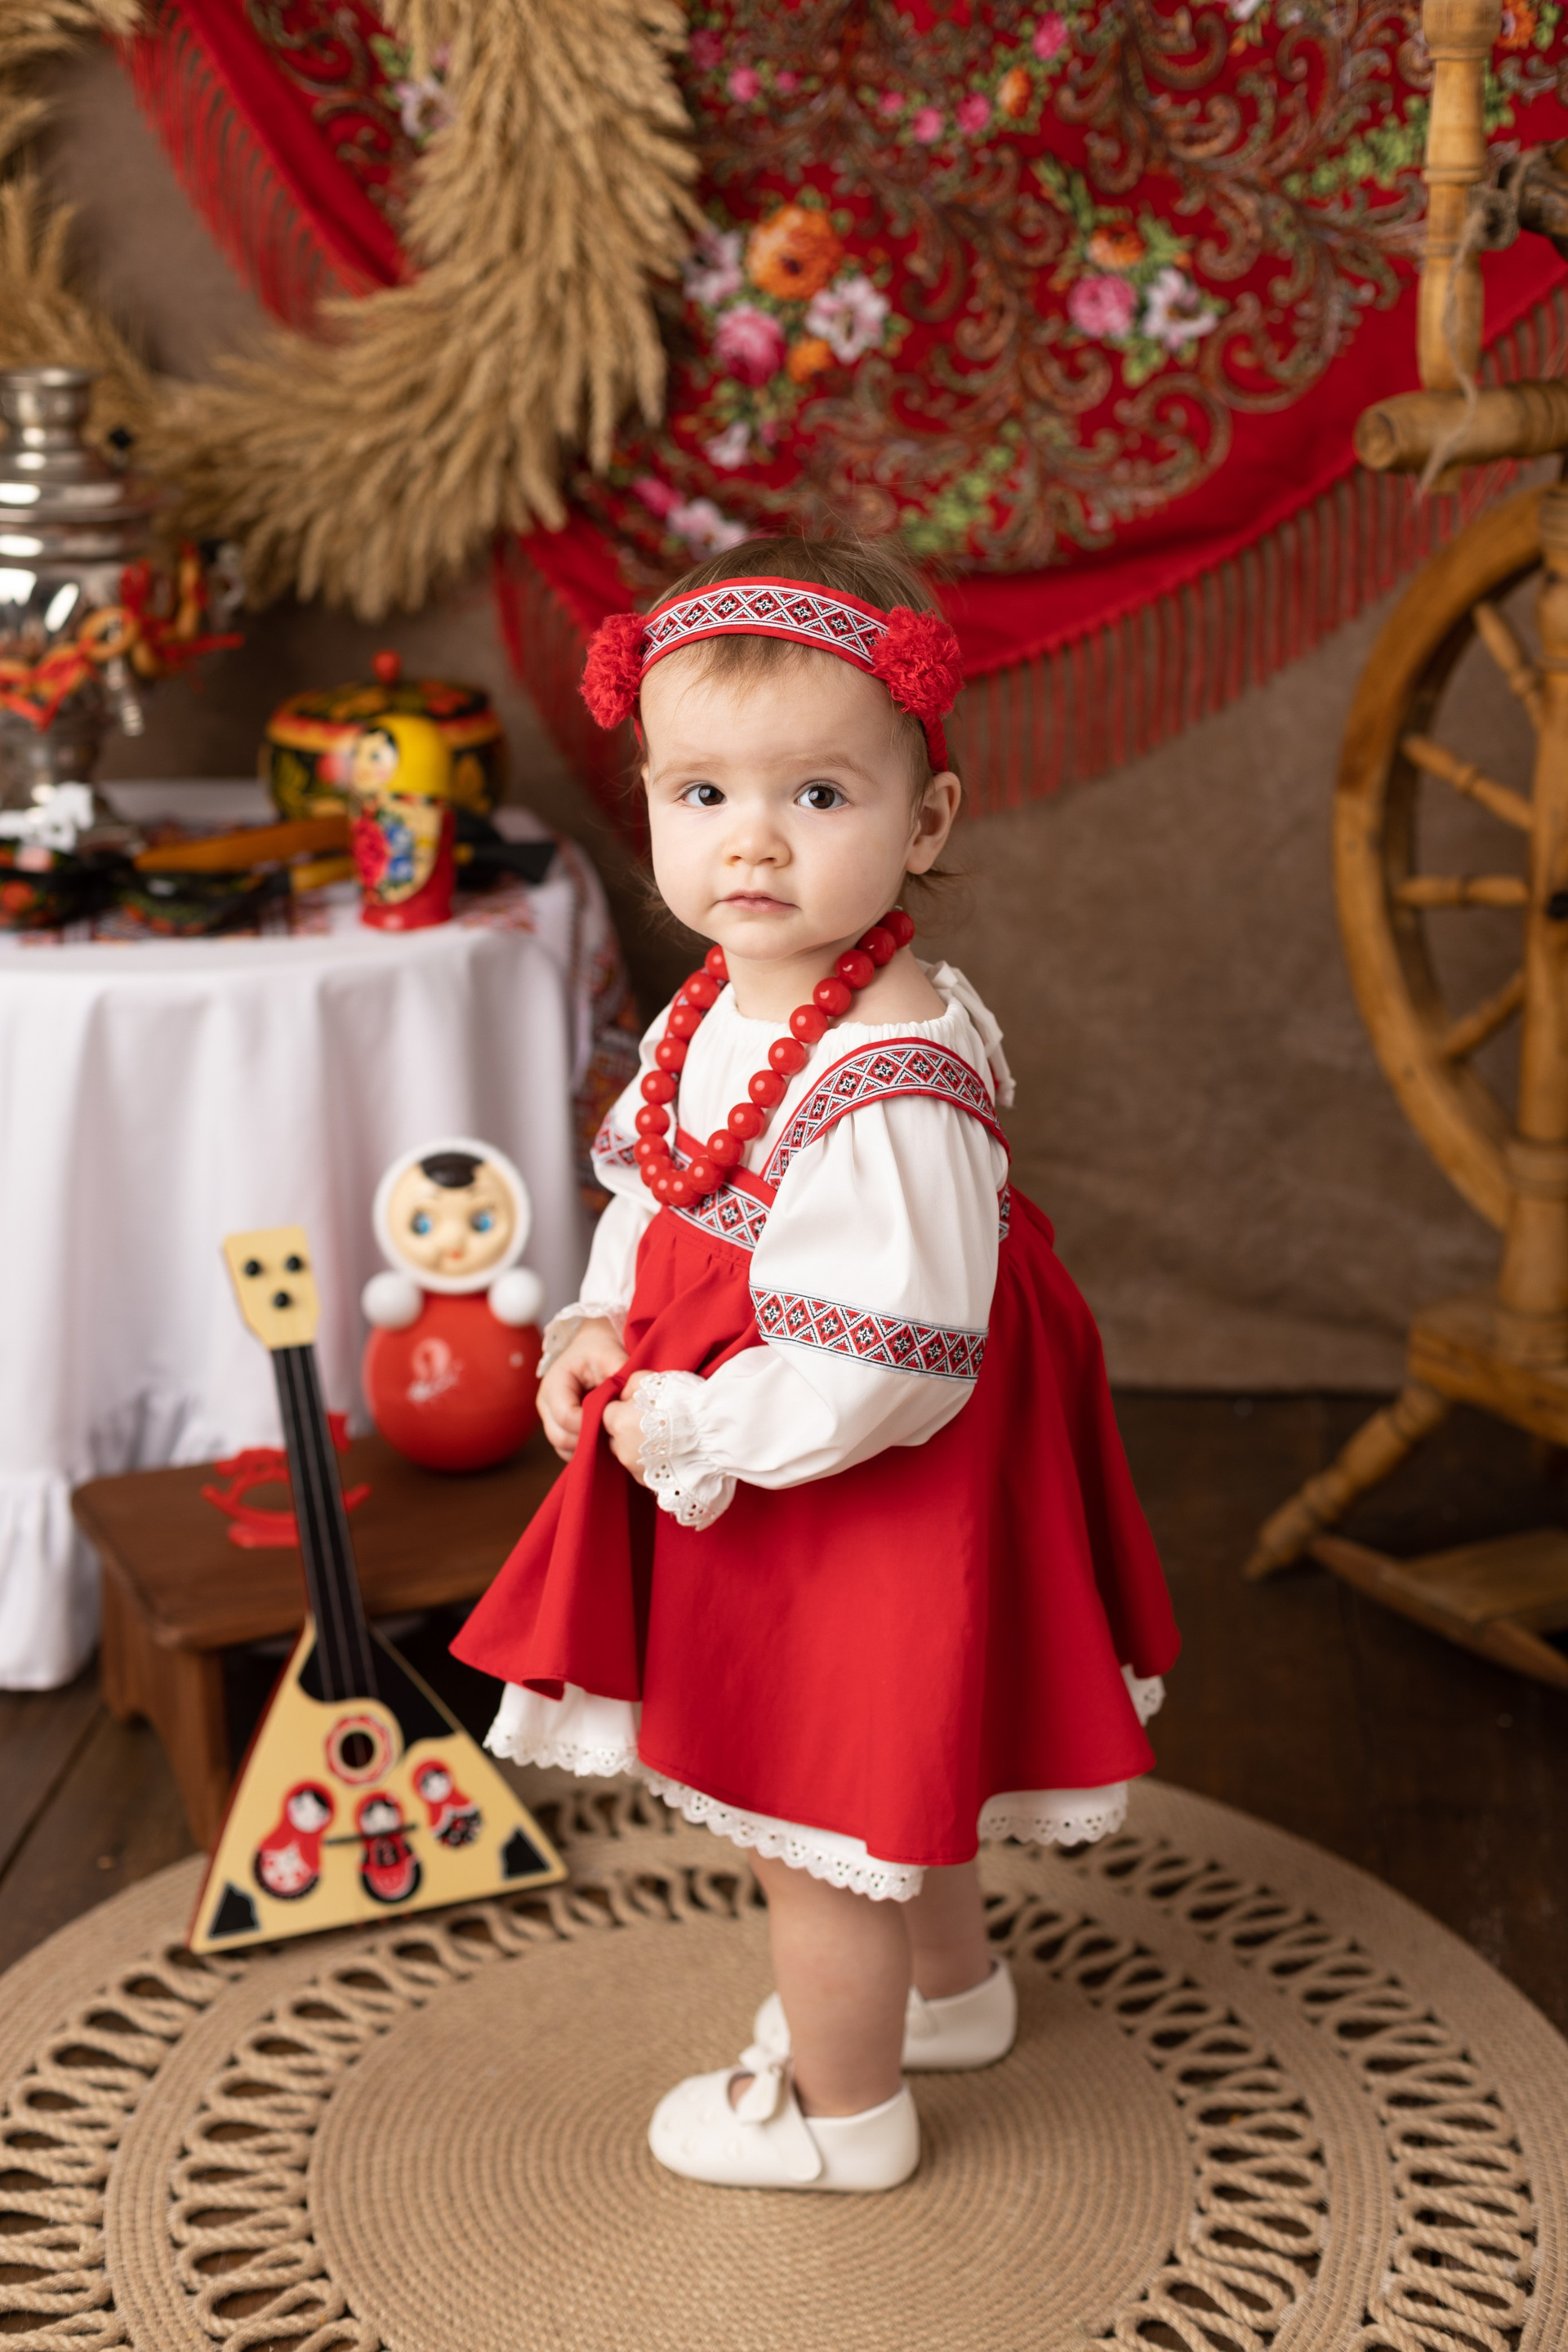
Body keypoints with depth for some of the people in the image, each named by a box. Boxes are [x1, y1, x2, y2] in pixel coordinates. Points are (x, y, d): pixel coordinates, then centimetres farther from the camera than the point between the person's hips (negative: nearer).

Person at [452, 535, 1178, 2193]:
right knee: (882, 1781, 31)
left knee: (819, 1809, 13)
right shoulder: (716, 1011, -2)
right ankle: (949, 1982, 57)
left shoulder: (889, 1090, -33)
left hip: (855, 1500, -9)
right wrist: (602, 1332, -3)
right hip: (739, 1467, 10)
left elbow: (878, 1366, -33)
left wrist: (684, 1436, -22)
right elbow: (654, 1195, 13)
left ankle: (841, 2103, 39)